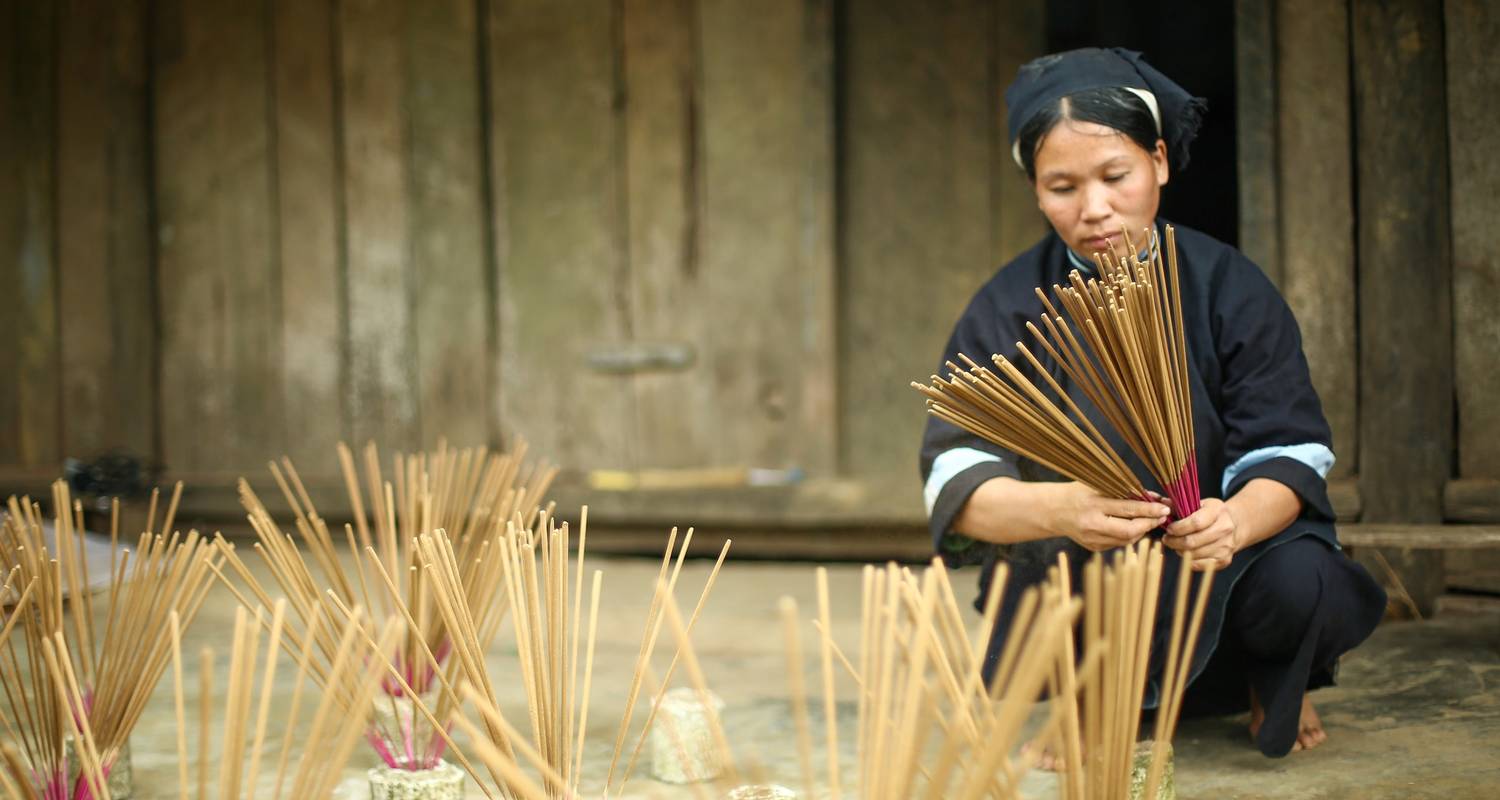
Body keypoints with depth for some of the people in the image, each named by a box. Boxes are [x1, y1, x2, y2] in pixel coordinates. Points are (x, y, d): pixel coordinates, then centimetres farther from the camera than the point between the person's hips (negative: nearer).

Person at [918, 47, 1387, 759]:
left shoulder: (1228, 287, -5)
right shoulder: (1010, 308, -6)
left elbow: (1292, 455, -13)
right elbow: (955, 481, -19)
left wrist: (1236, 521, -37)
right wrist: (1059, 508, -41)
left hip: (1227, 563, 0)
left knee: (1300, 586, -32)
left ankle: (1272, 679, 6)